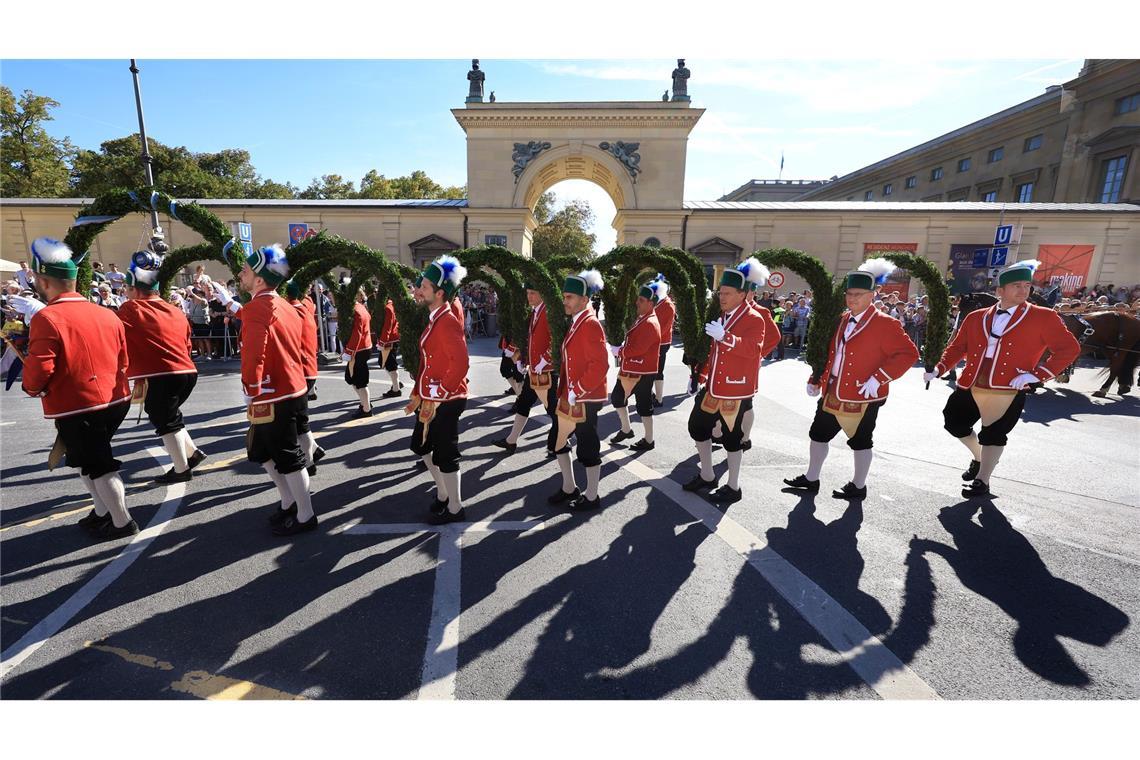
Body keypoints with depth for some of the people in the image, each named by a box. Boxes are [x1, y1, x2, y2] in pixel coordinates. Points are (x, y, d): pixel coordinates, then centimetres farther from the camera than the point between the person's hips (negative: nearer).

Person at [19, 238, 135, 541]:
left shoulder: (46, 318, -14)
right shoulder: (107, 314, 5)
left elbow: (38, 371, -16)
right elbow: (123, 362, 13)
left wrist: (31, 387, 5)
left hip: (75, 408, -7)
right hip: (115, 400, 7)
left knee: (98, 465, 4)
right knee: (84, 457, 24)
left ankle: (122, 523, 13)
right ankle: (103, 511, 32)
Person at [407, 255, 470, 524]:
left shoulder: (448, 321, -19)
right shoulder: (435, 318, 10)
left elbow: (461, 364, -27)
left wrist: (436, 399, -23)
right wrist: (418, 395, 17)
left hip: (446, 401, -10)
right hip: (432, 398, 10)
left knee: (445, 455, 3)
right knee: (421, 445, 22)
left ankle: (454, 509, 22)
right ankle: (443, 494, 39)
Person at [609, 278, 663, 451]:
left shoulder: (650, 324, -21)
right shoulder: (641, 318, 10)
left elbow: (637, 349, -25)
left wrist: (618, 351, -11)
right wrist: (621, 349, -1)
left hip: (643, 373, -10)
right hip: (631, 370, 10)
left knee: (644, 406, 2)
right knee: (617, 397, 16)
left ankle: (648, 441, 18)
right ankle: (626, 430, 32)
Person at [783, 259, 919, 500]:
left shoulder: (885, 324, -12)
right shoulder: (842, 320, 9)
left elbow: (909, 353, -16)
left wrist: (878, 379, -24)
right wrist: (816, 380, 12)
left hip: (863, 397, -7)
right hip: (833, 393, 7)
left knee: (860, 441, 8)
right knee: (818, 434, 12)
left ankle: (858, 487, 26)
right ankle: (811, 479, 27)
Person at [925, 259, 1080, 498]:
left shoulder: (1044, 318, -1)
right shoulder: (976, 317, 7)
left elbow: (1069, 348, -1)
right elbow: (958, 347, 14)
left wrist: (1037, 374, -11)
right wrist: (939, 369, 2)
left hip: (1008, 391, -4)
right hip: (970, 387, 4)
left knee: (993, 435, 2)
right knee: (955, 424, 12)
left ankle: (982, 482, 18)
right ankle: (979, 457, 39)